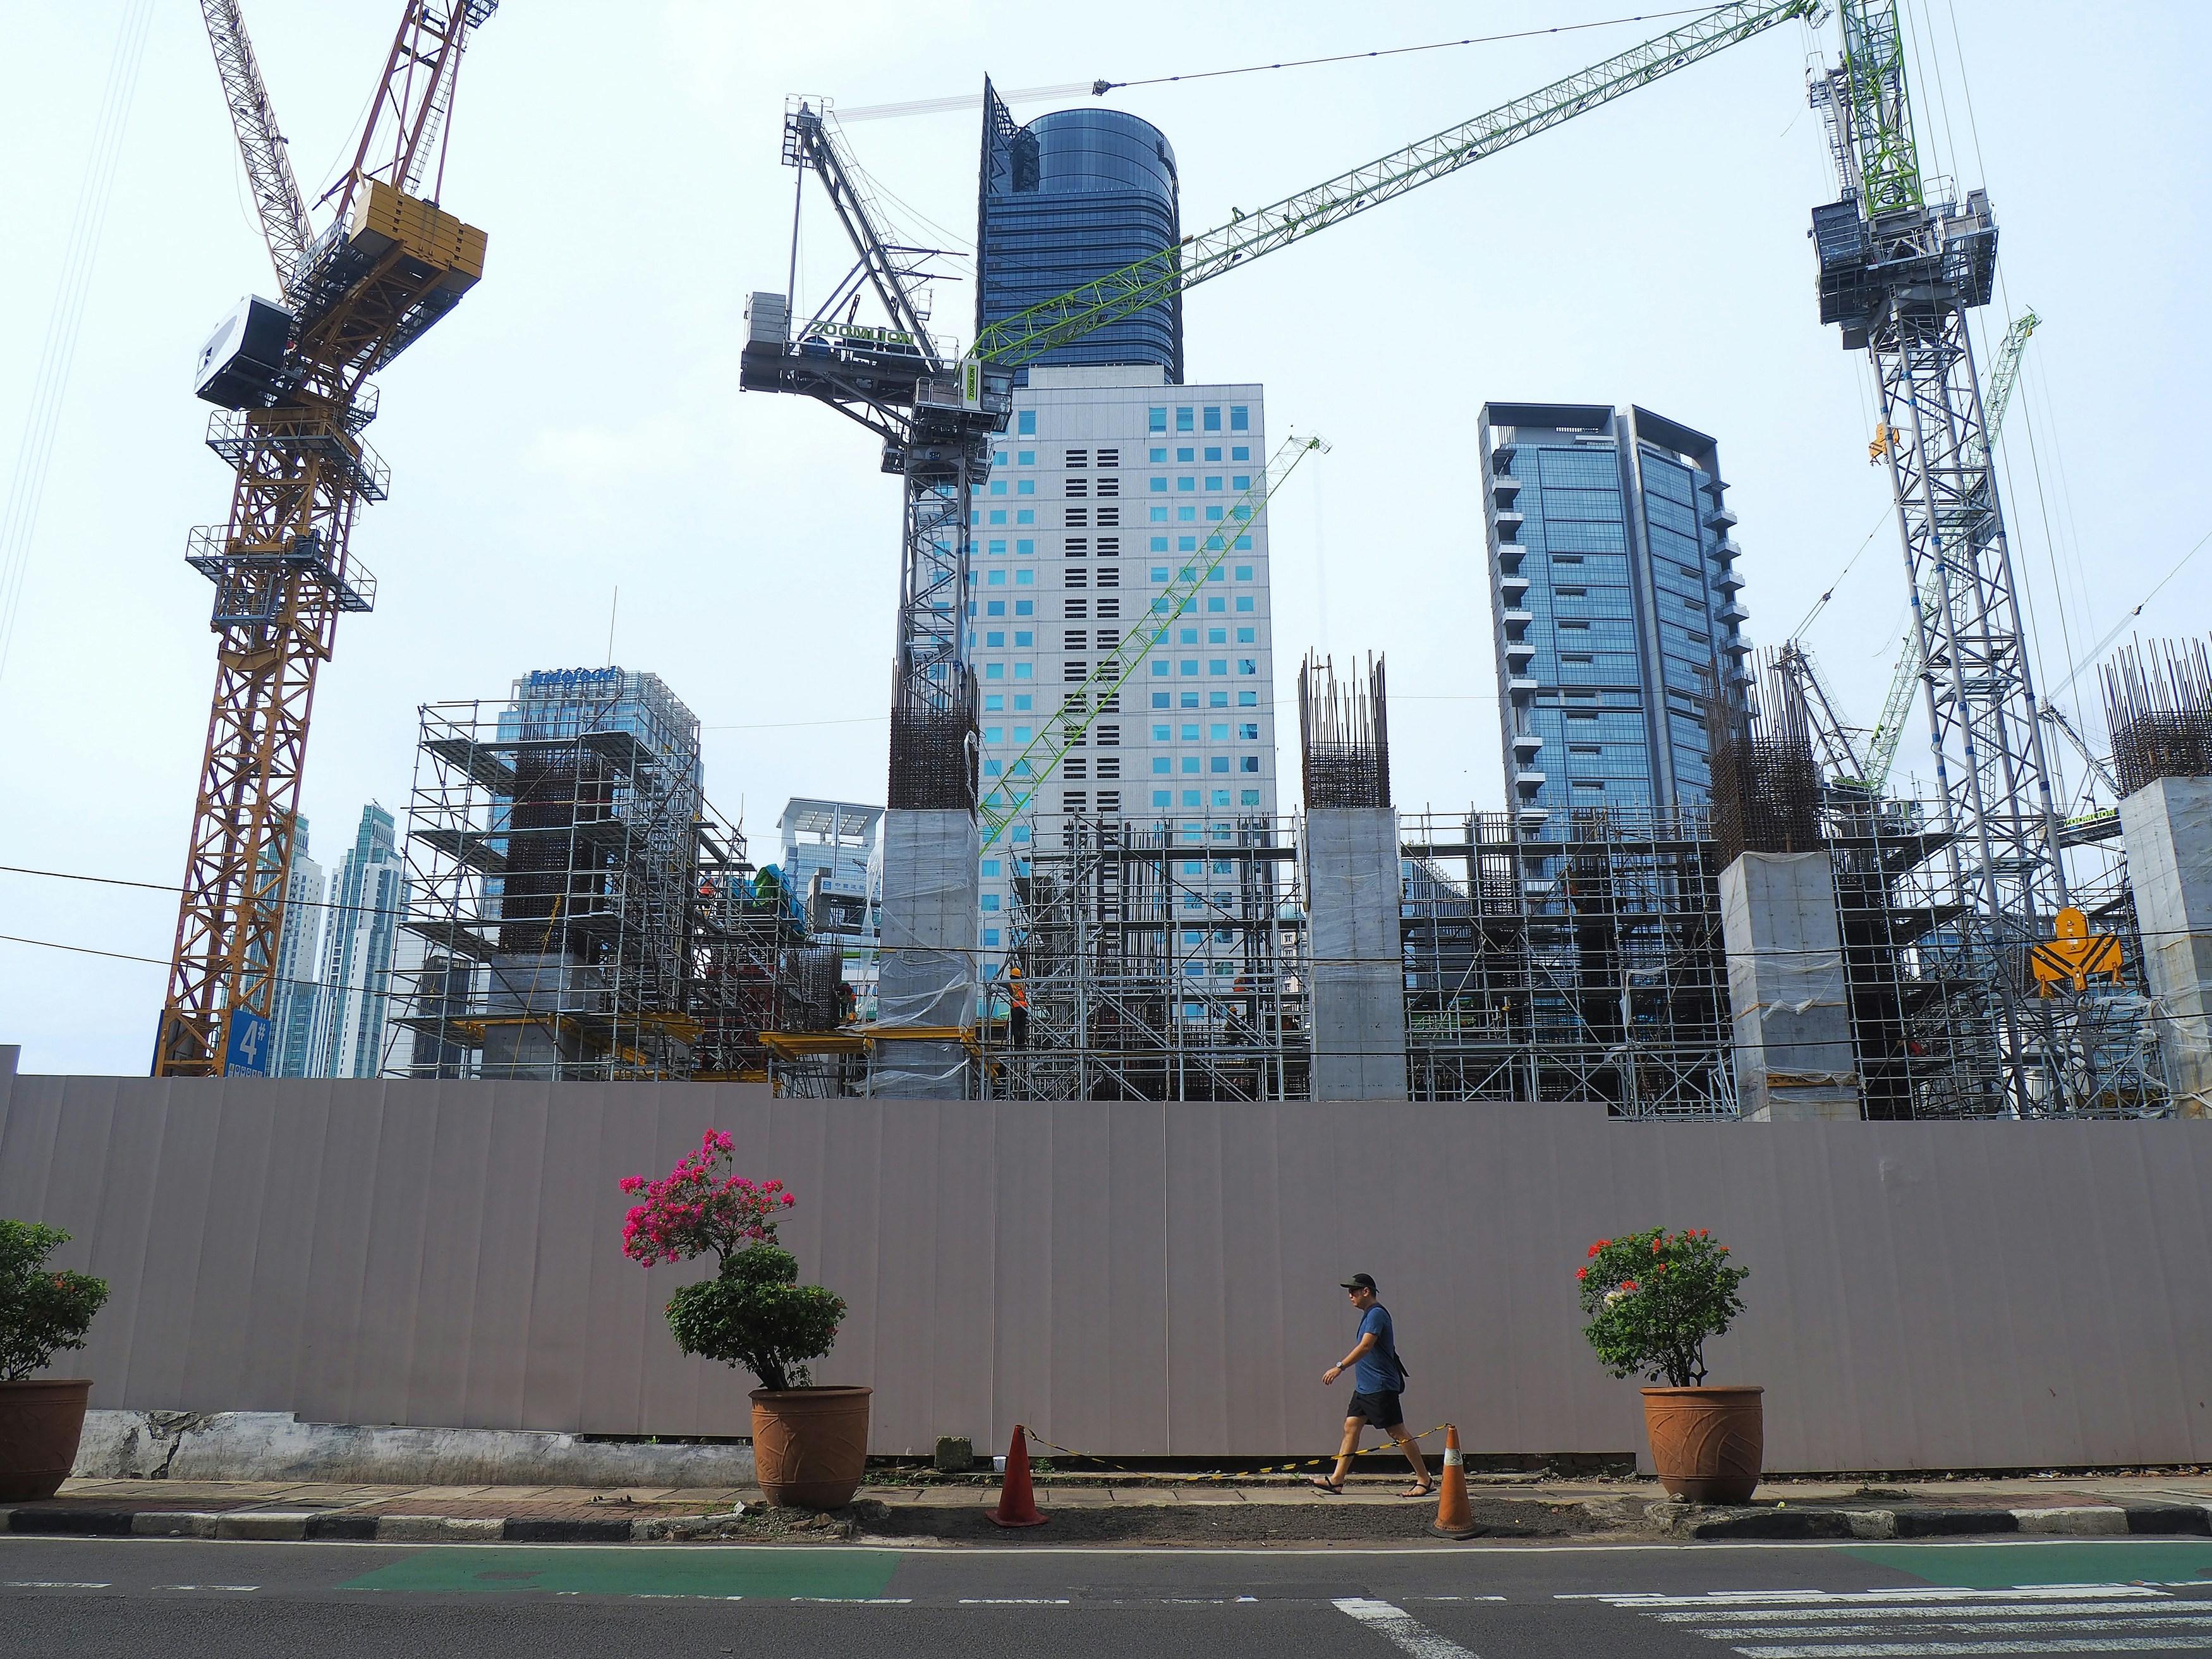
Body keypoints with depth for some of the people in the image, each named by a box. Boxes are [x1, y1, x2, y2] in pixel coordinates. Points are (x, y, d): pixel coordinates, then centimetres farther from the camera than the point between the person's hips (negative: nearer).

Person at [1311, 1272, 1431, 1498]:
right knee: (1351, 1427, 6)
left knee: (1397, 1433, -5)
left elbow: (1366, 1346, -26)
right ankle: (1337, 1481, 7)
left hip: (1381, 1386, -10)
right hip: (1364, 1386, 10)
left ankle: (1425, 1480, 3)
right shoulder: (1370, 1314, 17)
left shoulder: (1377, 1313, -14)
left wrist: (1340, 1367, -30)